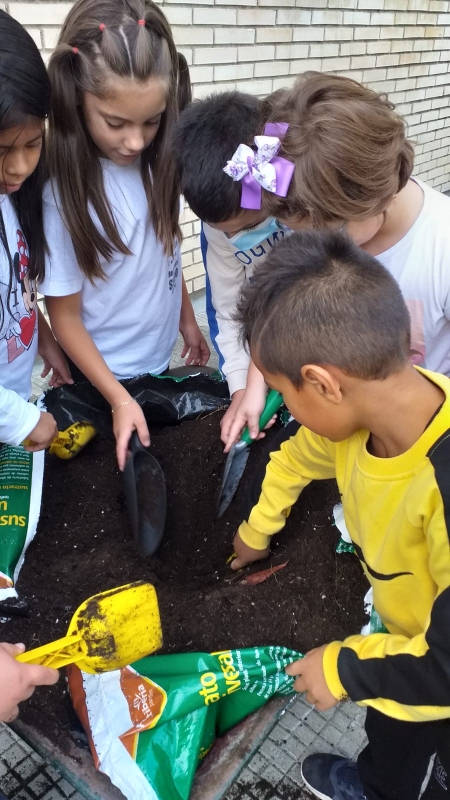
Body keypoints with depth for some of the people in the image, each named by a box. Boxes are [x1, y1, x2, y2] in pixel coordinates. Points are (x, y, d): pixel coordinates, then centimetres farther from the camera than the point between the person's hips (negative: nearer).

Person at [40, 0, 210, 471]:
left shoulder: (156, 163, -10)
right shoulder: (62, 193, -25)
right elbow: (65, 316, -17)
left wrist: (187, 320, 13)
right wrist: (119, 398, -22)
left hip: (161, 358, 5)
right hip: (104, 376, -5)